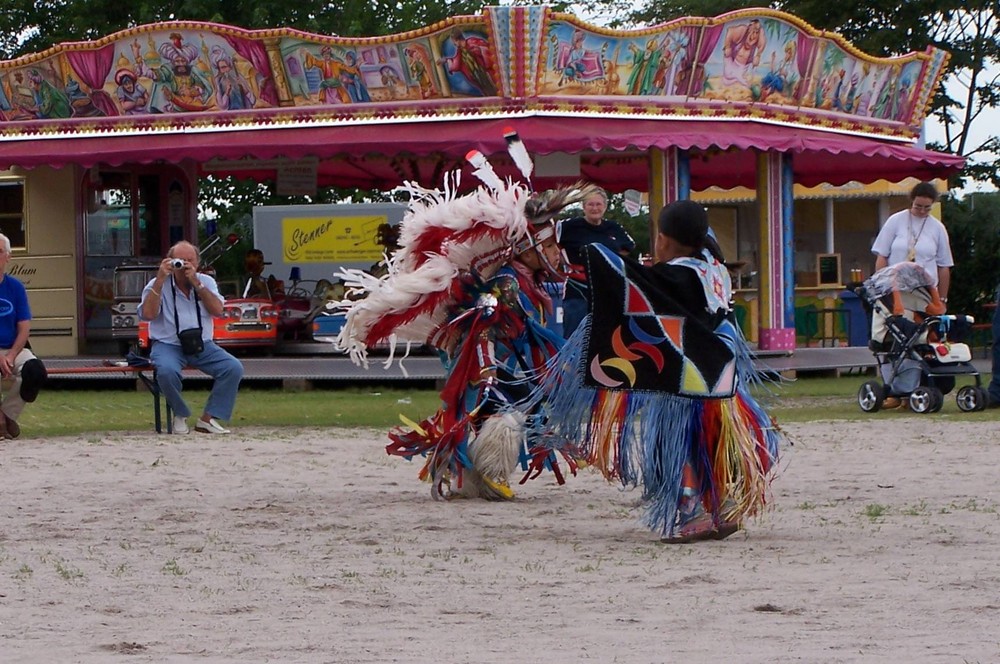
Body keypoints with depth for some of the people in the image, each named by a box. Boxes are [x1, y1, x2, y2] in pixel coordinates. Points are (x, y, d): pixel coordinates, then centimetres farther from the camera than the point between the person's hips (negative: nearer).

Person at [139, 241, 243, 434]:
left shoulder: (205, 282, 10)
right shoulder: (158, 285, 1)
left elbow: (217, 310, -6)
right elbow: (148, 314, -16)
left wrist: (196, 283, -13)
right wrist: (160, 279, -17)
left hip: (202, 346, 3)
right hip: (167, 345, -3)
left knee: (234, 368, -20)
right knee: (167, 371, -37)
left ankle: (208, 419, -12)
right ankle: (180, 416, -10)